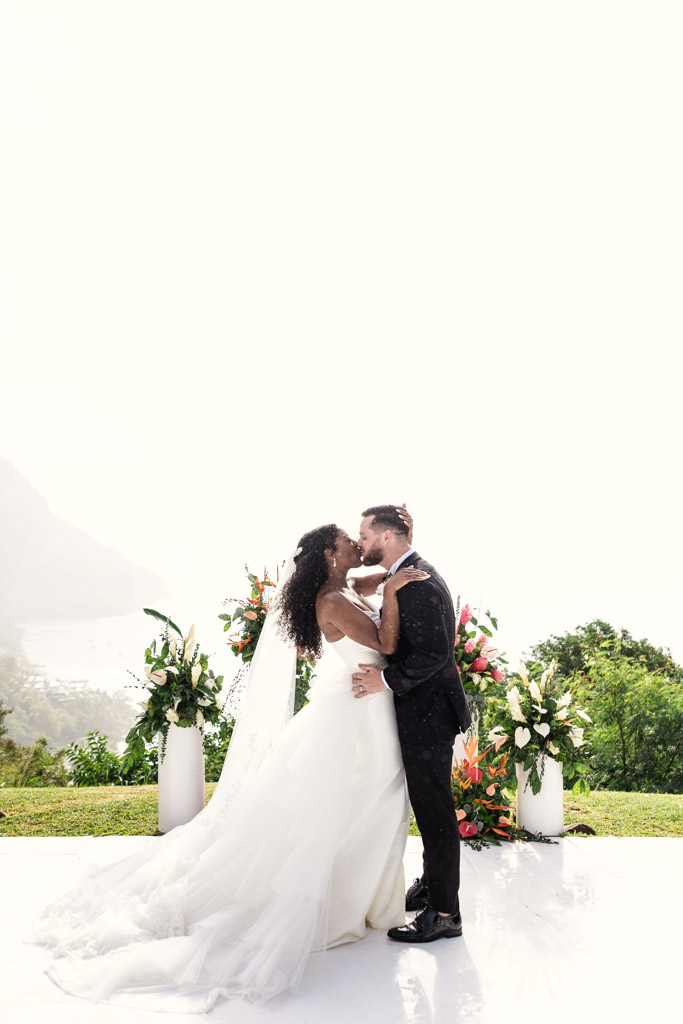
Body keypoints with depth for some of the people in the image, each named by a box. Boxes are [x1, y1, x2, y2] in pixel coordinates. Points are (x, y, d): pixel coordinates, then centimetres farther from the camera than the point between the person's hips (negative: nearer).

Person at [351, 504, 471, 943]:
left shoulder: (417, 583, -22)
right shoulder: (412, 574, 11)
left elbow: (434, 652, -28)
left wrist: (386, 680, -21)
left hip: (428, 713, -10)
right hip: (422, 709, 11)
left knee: (434, 808, -1)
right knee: (429, 804, 21)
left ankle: (444, 913, 10)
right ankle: (432, 885, 36)